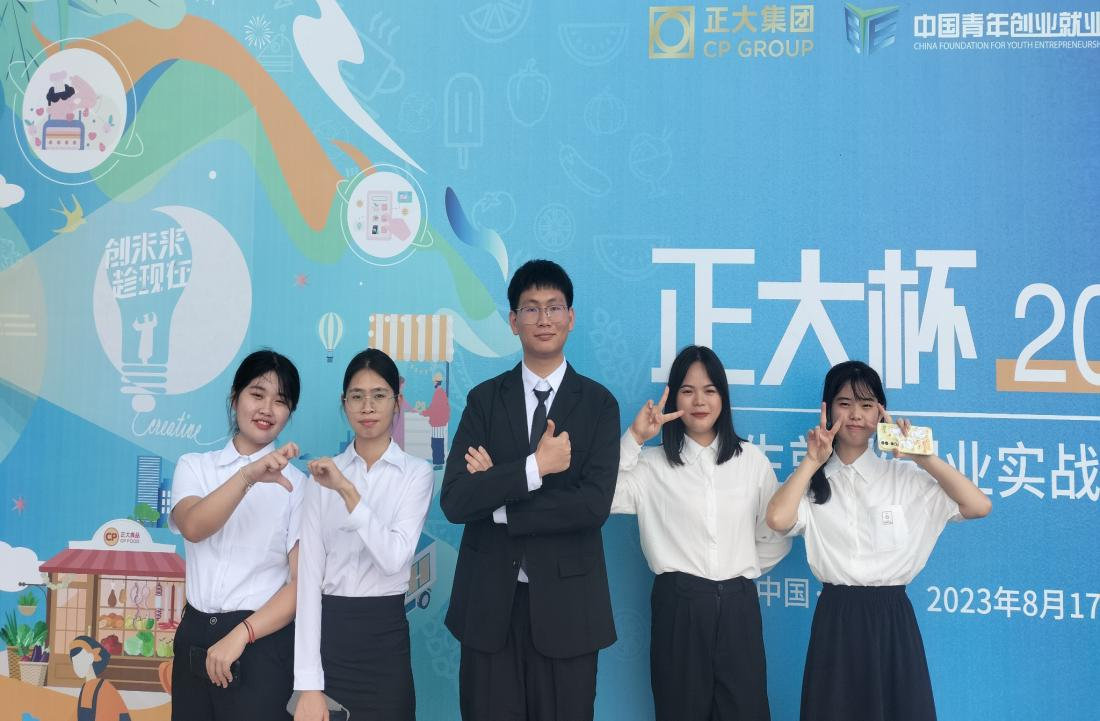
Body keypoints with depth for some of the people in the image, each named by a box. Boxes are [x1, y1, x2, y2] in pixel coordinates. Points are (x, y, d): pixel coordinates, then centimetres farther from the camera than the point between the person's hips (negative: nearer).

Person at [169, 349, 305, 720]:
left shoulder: (297, 483, -2)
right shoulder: (194, 466, 5)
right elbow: (192, 527, -16)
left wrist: (241, 635, -15)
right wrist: (248, 476, -30)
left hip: (261, 642, -3)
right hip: (194, 636, 3)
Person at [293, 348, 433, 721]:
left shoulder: (416, 472, -2)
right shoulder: (324, 474, 2)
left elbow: (395, 557, -17)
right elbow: (309, 574, -4)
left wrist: (348, 491, -25)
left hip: (384, 635, -1)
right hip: (328, 634, 1)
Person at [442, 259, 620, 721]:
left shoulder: (598, 404, 0)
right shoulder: (484, 400, 3)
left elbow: (595, 505, -13)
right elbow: (454, 502, -8)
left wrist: (498, 497, -12)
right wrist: (534, 467, -18)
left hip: (565, 601, -1)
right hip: (489, 601, 1)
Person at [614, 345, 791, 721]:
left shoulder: (753, 460, 7)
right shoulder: (652, 464, -1)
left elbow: (775, 536, 15)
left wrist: (743, 570, 11)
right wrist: (633, 438, -16)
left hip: (737, 605, 2)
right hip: (678, 606, -1)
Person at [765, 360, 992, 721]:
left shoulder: (905, 476, 4)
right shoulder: (814, 480, 5)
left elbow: (978, 506, -7)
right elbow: (778, 519, -17)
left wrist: (925, 458, -8)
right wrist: (812, 461, -8)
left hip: (892, 617, 0)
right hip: (836, 619, 0)